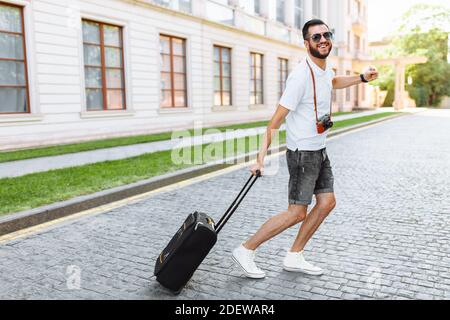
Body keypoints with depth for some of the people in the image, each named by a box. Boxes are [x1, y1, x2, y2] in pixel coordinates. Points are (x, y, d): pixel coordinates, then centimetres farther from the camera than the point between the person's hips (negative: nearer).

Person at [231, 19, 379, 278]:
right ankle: (245, 250, 4)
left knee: (327, 202, 7)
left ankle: (294, 257, 18)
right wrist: (262, 157, -27)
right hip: (303, 152, -9)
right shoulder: (301, 75, -21)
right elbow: (276, 120, -23)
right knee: (297, 213, -8)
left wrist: (362, 78, 21)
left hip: (320, 150, 9)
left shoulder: (325, 67, 7)